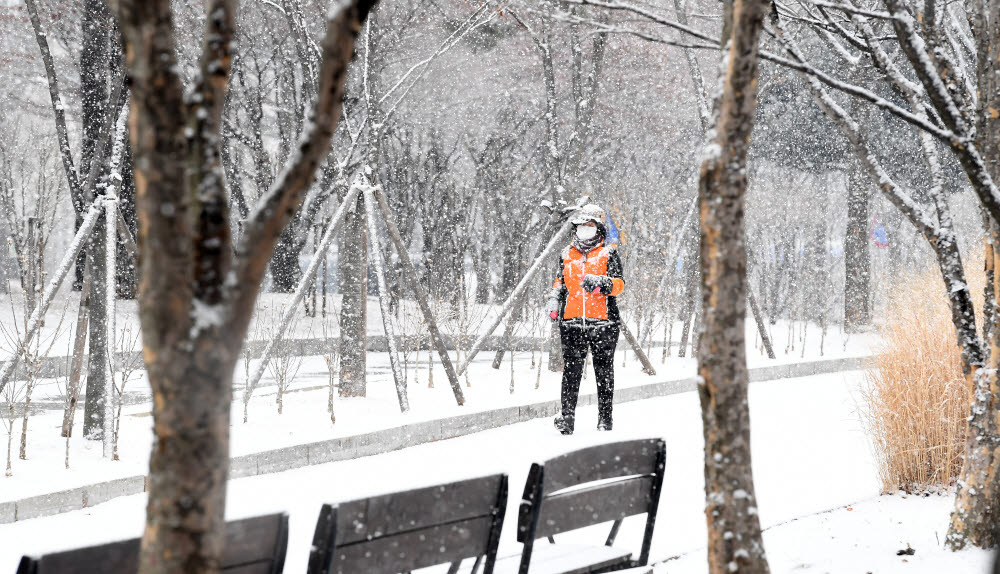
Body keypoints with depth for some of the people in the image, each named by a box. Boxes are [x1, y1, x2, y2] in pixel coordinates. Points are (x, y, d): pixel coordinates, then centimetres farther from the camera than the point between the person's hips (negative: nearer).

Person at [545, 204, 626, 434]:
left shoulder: (608, 254, 3)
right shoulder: (567, 255, 15)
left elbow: (619, 285, -8)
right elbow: (561, 281, 28)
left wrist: (601, 282, -27)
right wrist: (554, 298, 10)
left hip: (603, 322, -2)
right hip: (572, 322, 2)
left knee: (604, 372, 4)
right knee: (571, 370, -6)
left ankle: (605, 418, 11)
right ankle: (567, 417, -8)